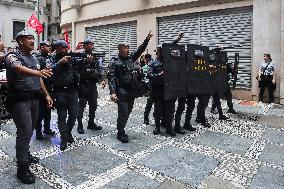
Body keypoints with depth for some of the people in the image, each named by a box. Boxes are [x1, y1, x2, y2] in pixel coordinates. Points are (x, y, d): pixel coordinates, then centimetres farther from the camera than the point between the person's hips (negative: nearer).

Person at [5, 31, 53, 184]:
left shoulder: (33, 58, 14)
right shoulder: (12, 56, -10)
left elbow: (39, 78, 19)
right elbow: (19, 69, -33)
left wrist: (46, 94, 15)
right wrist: (38, 72, -51)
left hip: (33, 98, 7)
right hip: (19, 100, -7)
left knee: (29, 130, 16)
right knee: (24, 132, -8)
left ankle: (25, 154, 36)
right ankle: (22, 168, 1)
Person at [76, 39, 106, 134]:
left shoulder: (95, 57, 12)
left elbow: (99, 69, 12)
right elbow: (78, 69, -18)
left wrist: (102, 79, 0)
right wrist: (86, 61, -26)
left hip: (93, 85, 7)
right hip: (83, 85, -6)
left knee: (93, 105, 13)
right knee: (81, 106, 1)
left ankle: (91, 123, 27)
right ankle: (80, 125, 11)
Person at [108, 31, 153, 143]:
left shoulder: (130, 59, 14)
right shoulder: (114, 61, -5)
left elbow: (140, 50, 16)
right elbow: (111, 77, -12)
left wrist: (147, 40, 6)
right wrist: (112, 92, -22)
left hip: (132, 91, 7)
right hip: (121, 91, -6)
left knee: (128, 112, 12)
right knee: (123, 113, -7)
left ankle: (121, 131, 28)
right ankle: (120, 134, 9)